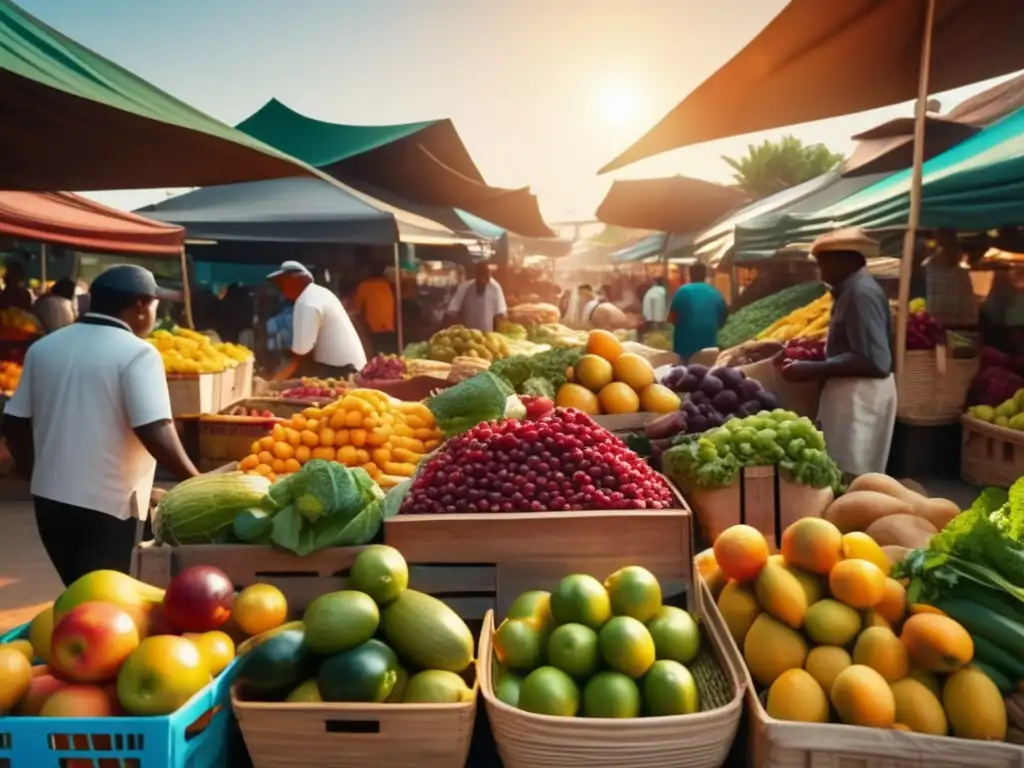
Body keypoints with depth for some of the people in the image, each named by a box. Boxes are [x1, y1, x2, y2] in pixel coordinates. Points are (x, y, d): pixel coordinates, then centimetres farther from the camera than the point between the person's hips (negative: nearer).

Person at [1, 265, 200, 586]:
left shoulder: (43, 347, 6)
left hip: (50, 497, 7)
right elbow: (155, 432, -22)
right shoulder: (137, 353, -14)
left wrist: (34, 474, 21)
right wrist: (196, 483, -13)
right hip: (107, 503, -6)